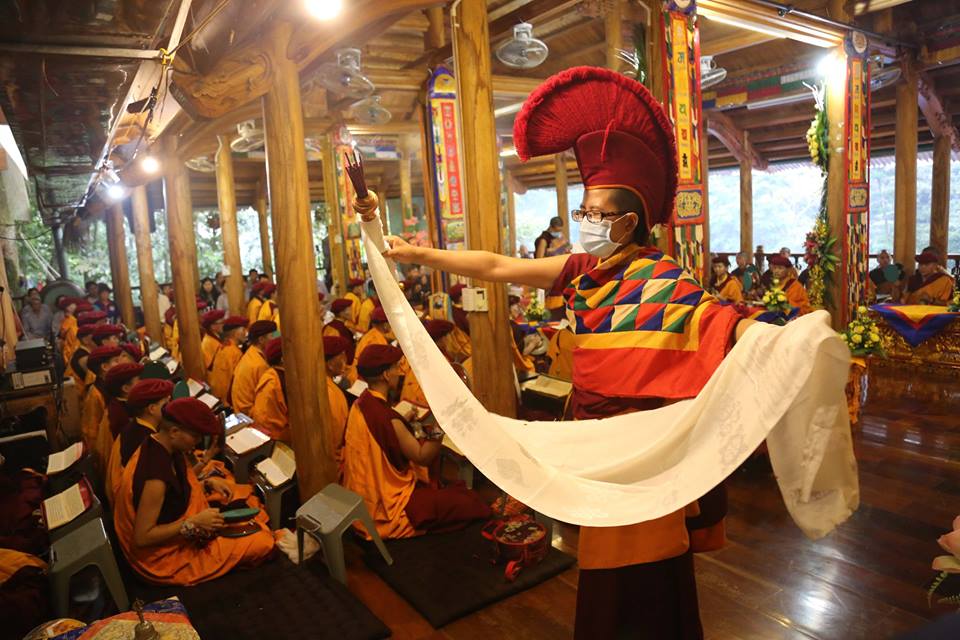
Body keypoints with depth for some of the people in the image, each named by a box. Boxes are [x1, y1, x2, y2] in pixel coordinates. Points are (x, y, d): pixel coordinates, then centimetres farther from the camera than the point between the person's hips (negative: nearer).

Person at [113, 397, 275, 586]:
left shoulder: (157, 445, -5)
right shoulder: (155, 474, -33)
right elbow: (142, 537, -28)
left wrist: (207, 484, -3)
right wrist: (194, 523, -25)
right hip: (165, 556, -9)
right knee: (264, 542, -11)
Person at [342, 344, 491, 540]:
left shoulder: (359, 405, 0)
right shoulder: (385, 417, -27)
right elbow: (423, 457, -18)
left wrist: (405, 421, 14)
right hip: (386, 510, -9)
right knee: (469, 503, -5)